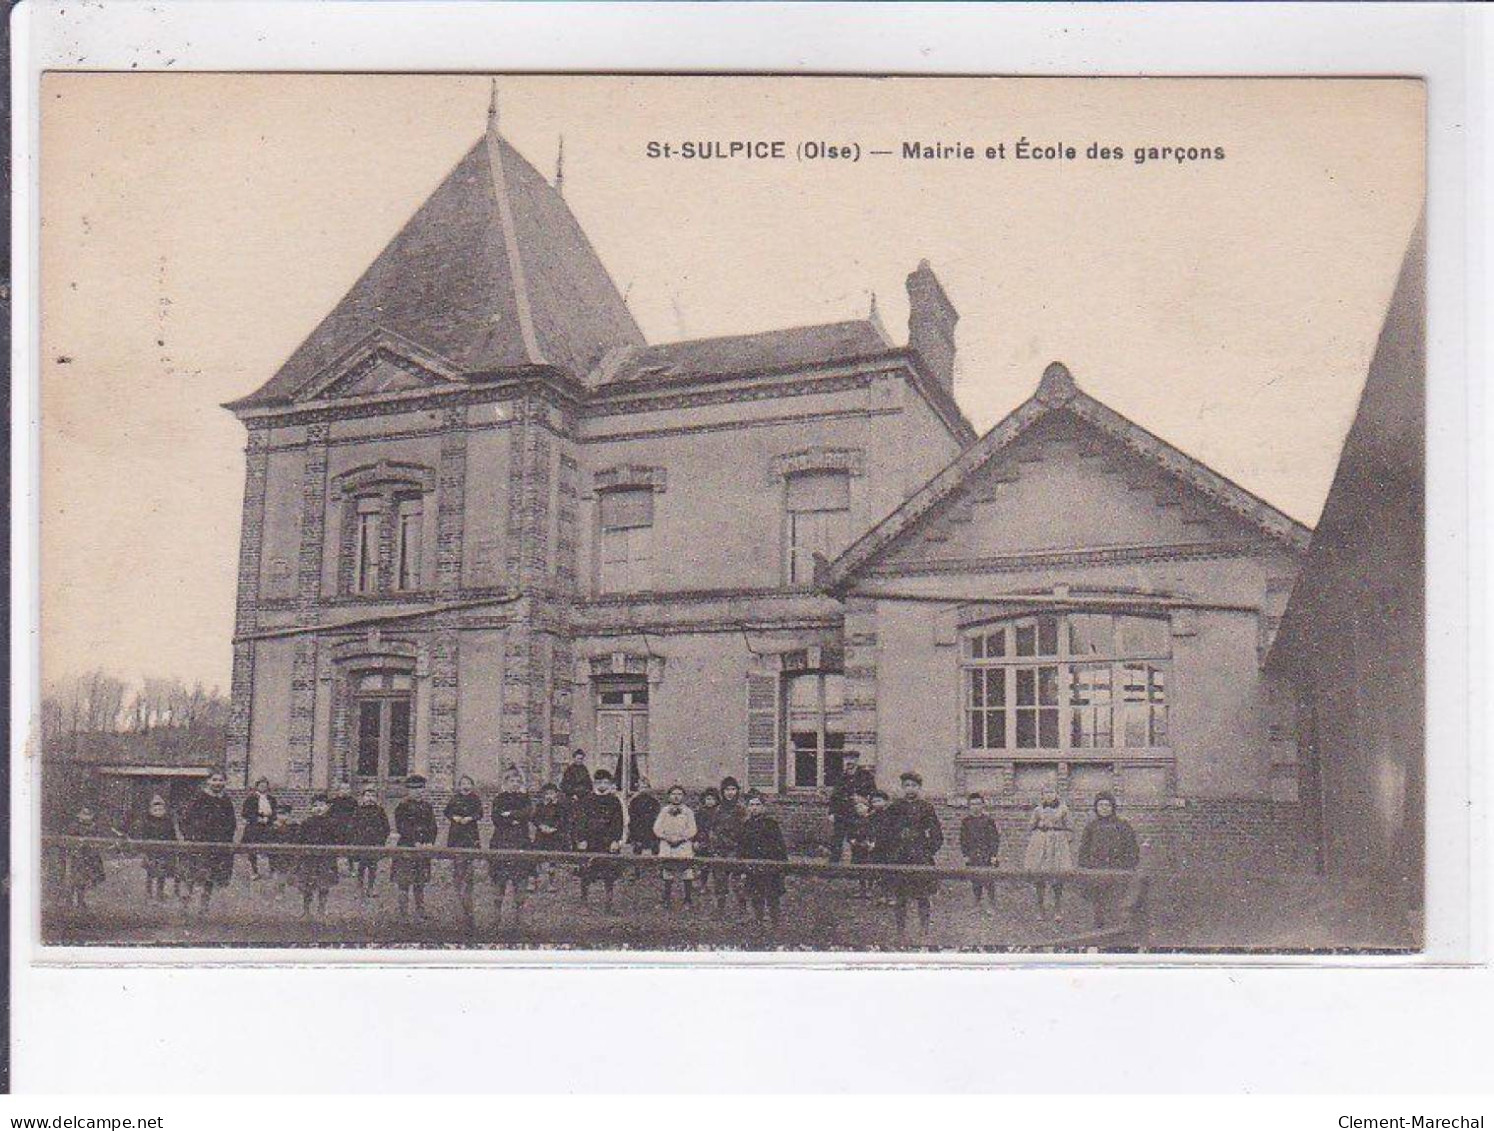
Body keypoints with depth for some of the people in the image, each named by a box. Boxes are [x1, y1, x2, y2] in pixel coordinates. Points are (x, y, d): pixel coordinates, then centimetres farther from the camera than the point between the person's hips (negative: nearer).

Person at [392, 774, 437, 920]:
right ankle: (403, 914, 2)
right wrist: (415, 842, -20)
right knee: (404, 882, -4)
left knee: (420, 883, 10)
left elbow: (432, 826, 14)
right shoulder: (403, 806, -5)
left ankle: (420, 912, 17)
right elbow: (401, 827, -14)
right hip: (407, 848, -5)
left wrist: (430, 842, -2)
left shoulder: (427, 806, 13)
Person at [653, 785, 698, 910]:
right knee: (667, 877, 2)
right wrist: (667, 837, -8)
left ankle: (688, 899, 2)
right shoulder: (664, 811, 14)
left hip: (684, 847, -1)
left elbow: (692, 830, 4)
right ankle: (667, 900, 12)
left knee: (687, 876, -7)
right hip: (666, 848, 1)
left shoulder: (688, 811, 10)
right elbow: (657, 829, 7)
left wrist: (681, 838, -11)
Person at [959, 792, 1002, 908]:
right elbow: (963, 840, 10)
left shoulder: (988, 819, -1)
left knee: (988, 881, -5)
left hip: (987, 857, -3)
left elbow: (995, 838, 0)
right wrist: (965, 855, 3)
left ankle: (991, 905, 4)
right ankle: (977, 905, 18)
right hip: (972, 858, 3)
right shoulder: (966, 821, 6)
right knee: (975, 883, 7)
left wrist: (994, 855, -5)